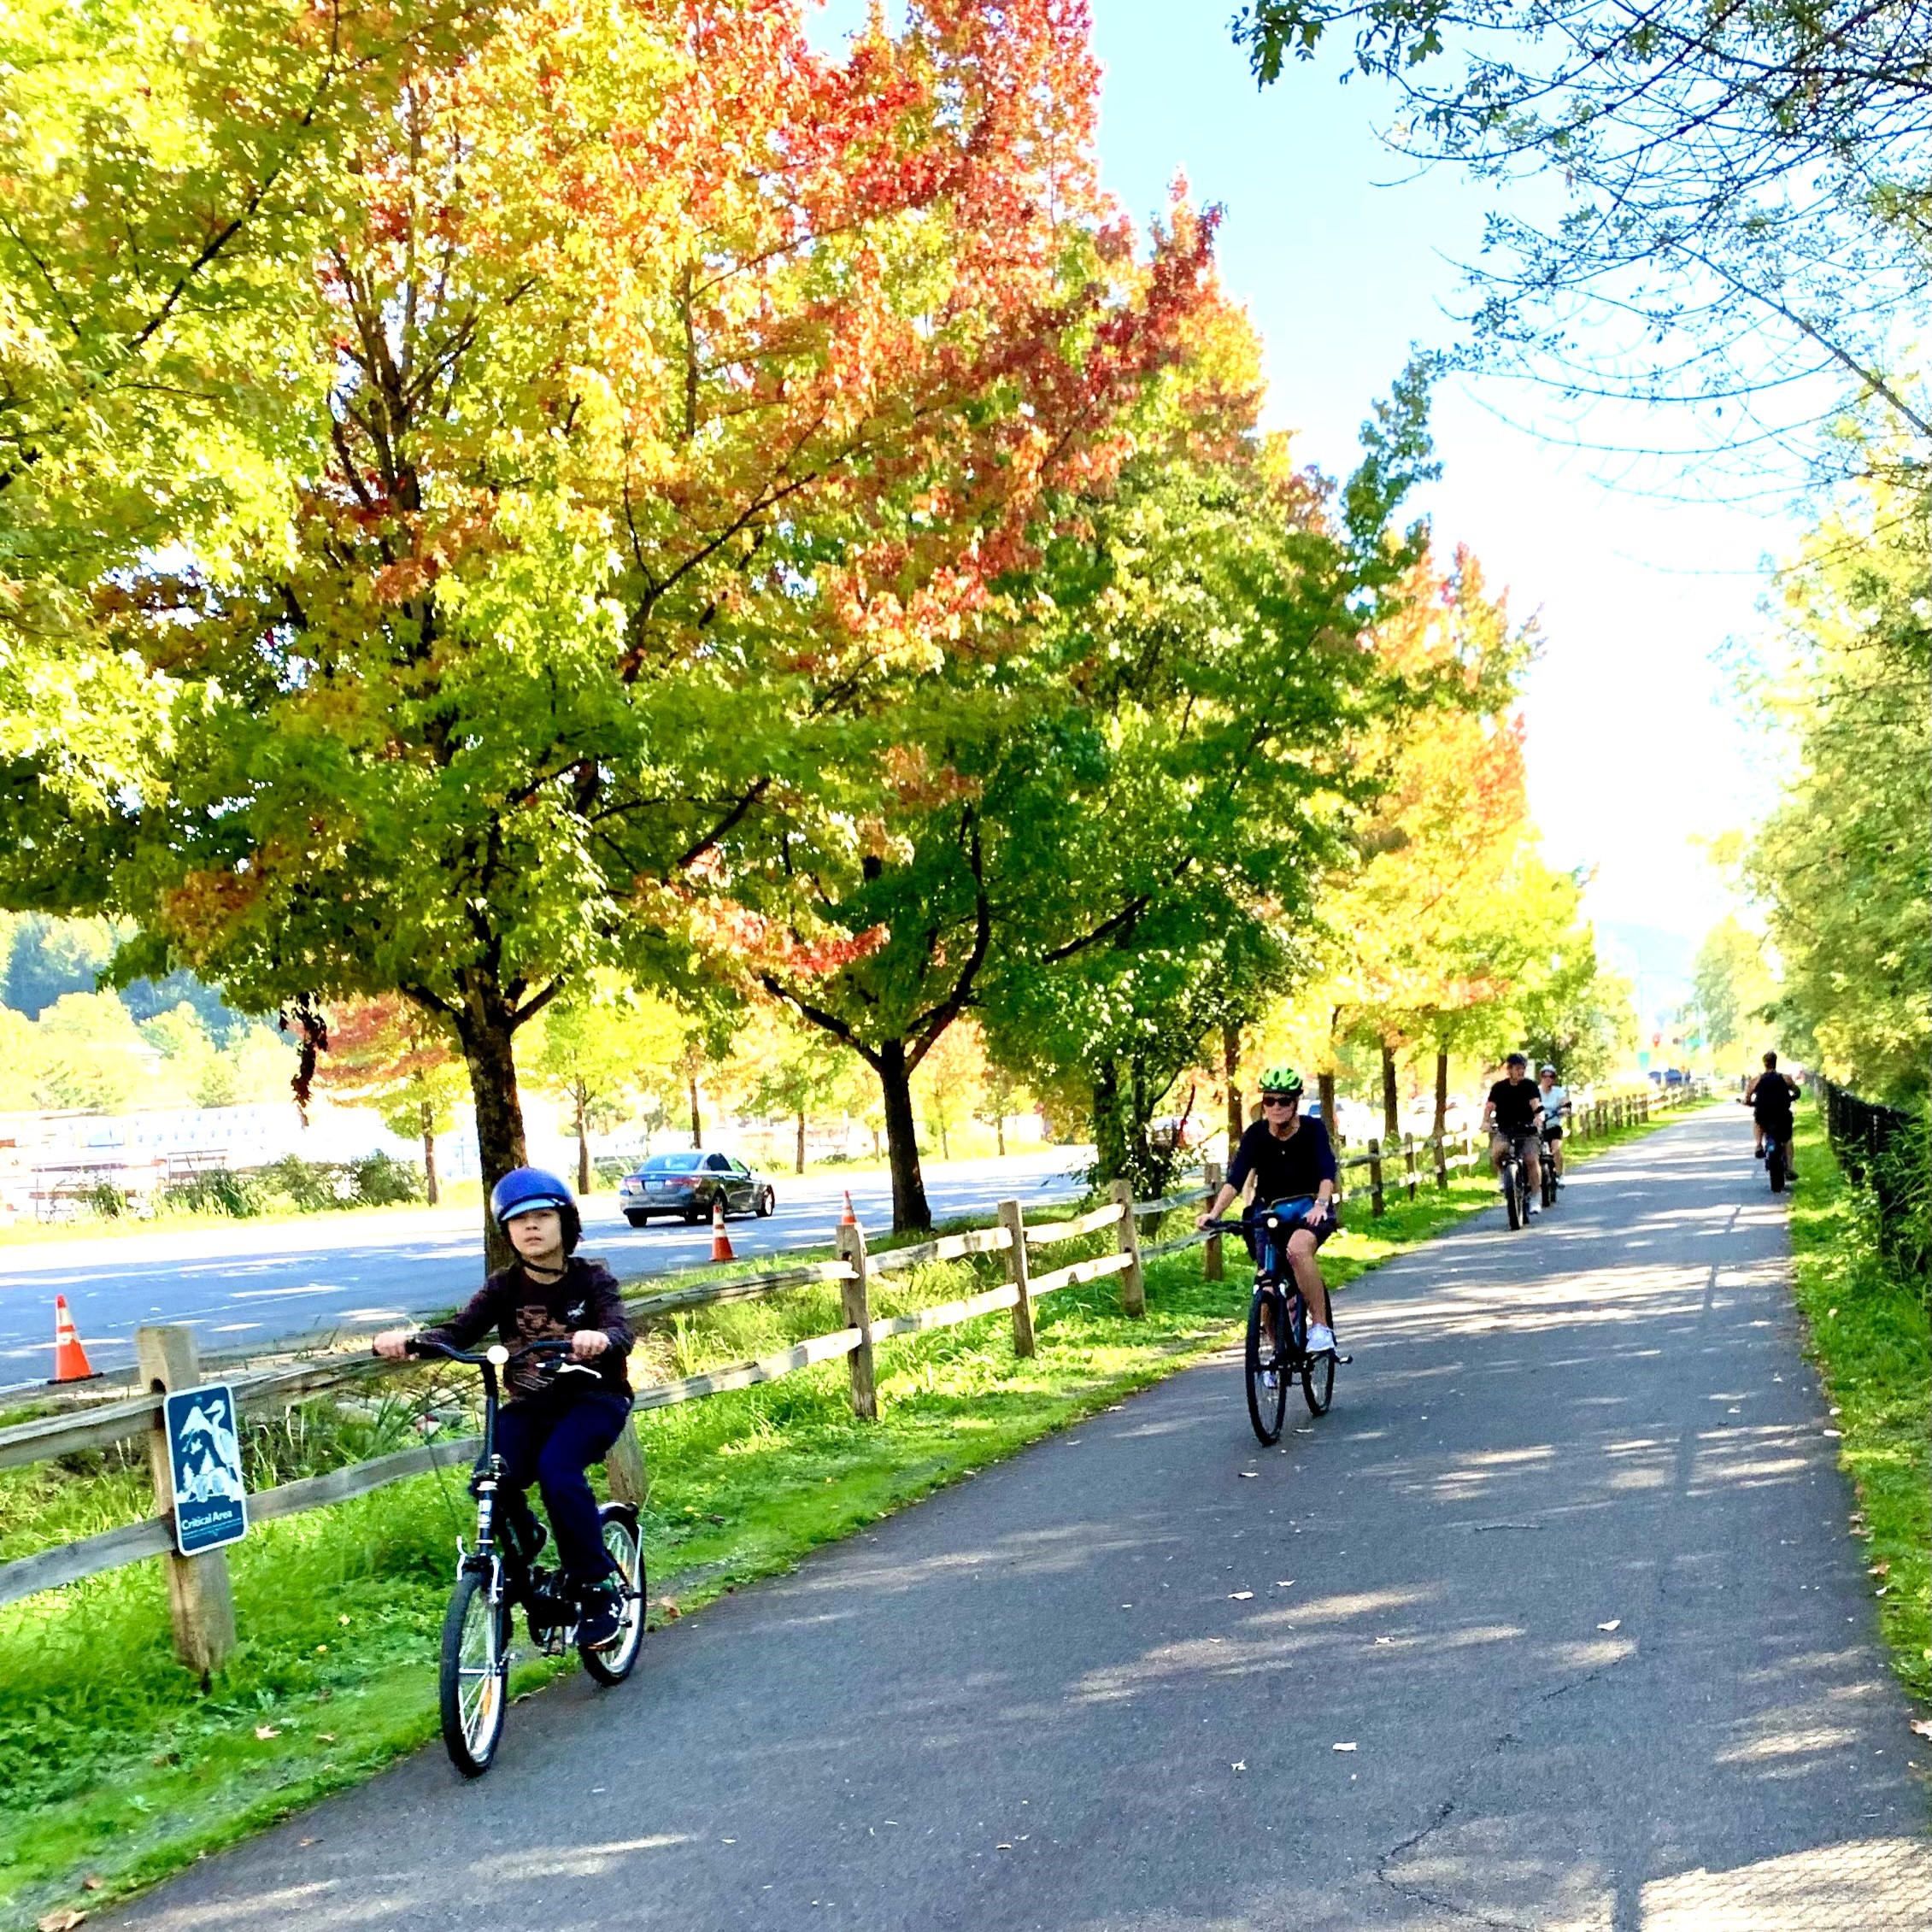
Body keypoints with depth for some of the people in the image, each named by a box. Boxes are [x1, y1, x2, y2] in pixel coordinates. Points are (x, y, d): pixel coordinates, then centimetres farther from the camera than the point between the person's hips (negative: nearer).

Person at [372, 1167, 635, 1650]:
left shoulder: (591, 1279, -8)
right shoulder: (505, 1286, 0)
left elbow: (621, 1332, -25)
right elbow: (459, 1330, -13)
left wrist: (600, 1339, -50)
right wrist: (409, 1339, -35)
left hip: (593, 1398, -3)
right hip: (530, 1405, 3)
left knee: (557, 1469, -31)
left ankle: (599, 1590, -16)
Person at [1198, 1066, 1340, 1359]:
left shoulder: (1312, 1130, -12)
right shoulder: (1256, 1135, -9)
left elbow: (1327, 1173, -25)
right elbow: (1235, 1178, -20)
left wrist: (1321, 1204, -45)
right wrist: (1213, 1213, -35)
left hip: (1309, 1208, -3)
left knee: (1297, 1249, -35)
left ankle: (1321, 1326, -23)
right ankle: (1277, 1349, 19)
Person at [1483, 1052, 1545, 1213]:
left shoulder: (1530, 1086, 2)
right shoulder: (1499, 1087, 4)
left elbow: (1536, 1103, -14)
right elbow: (1490, 1105, -8)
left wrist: (1538, 1116, -36)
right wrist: (1486, 1121, -28)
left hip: (1527, 1129, 0)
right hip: (1504, 1130, 0)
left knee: (1531, 1160, -17)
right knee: (1496, 1153, -28)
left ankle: (1536, 1196, -6)